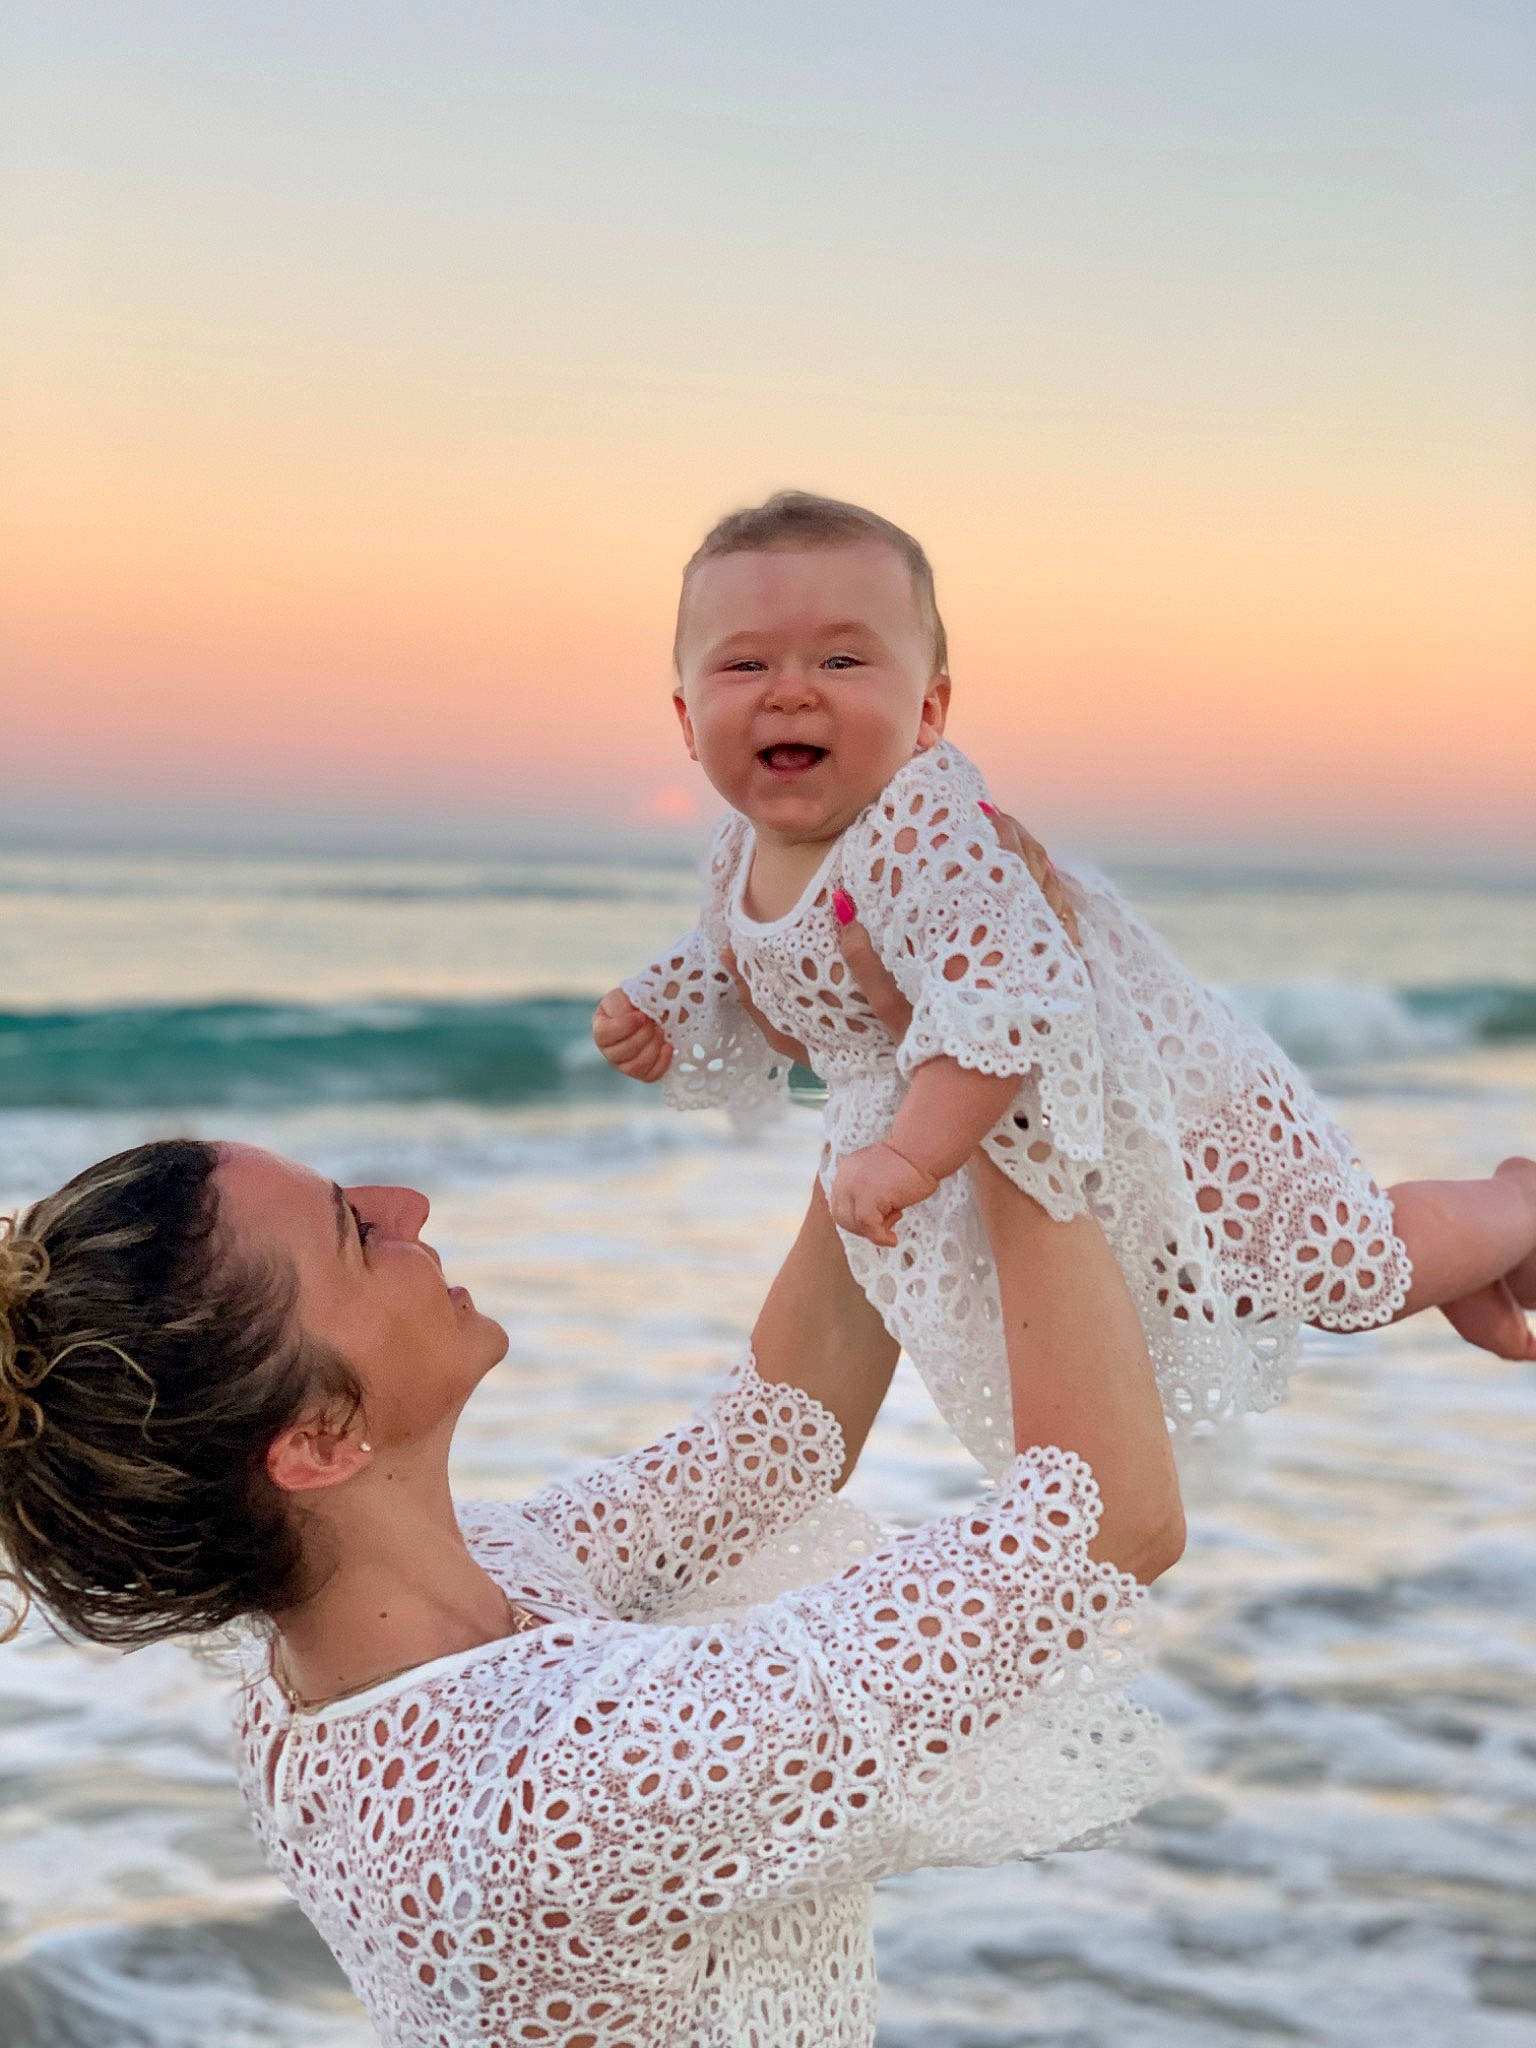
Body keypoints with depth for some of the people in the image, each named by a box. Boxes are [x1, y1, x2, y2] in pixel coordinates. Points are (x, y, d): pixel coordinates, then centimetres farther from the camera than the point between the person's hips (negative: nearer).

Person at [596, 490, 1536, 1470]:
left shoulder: (925, 832, -39)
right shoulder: (740, 855, -11)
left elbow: (1011, 997, -50)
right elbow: (730, 965, 11)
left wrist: (912, 1153, -51)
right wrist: (654, 1011, -5)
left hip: (1153, 1086, -9)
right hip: (1018, 1140, 9)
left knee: (1340, 1264, -5)